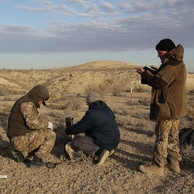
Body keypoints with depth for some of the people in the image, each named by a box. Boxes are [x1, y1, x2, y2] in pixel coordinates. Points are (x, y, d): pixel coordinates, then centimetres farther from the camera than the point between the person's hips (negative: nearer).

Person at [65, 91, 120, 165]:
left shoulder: (92, 113, -16)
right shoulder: (107, 110, 10)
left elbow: (79, 127, -10)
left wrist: (67, 130, 10)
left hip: (104, 143, -9)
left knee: (76, 141, -10)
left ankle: (100, 151, -14)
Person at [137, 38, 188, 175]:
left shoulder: (172, 64, -19)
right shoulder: (177, 63, 16)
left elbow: (159, 82, -24)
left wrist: (144, 74, -10)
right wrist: (149, 73, 4)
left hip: (168, 108, -11)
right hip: (175, 107, 11)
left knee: (162, 137, -3)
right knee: (173, 137, 17)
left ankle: (157, 166, 4)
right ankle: (174, 162, 26)